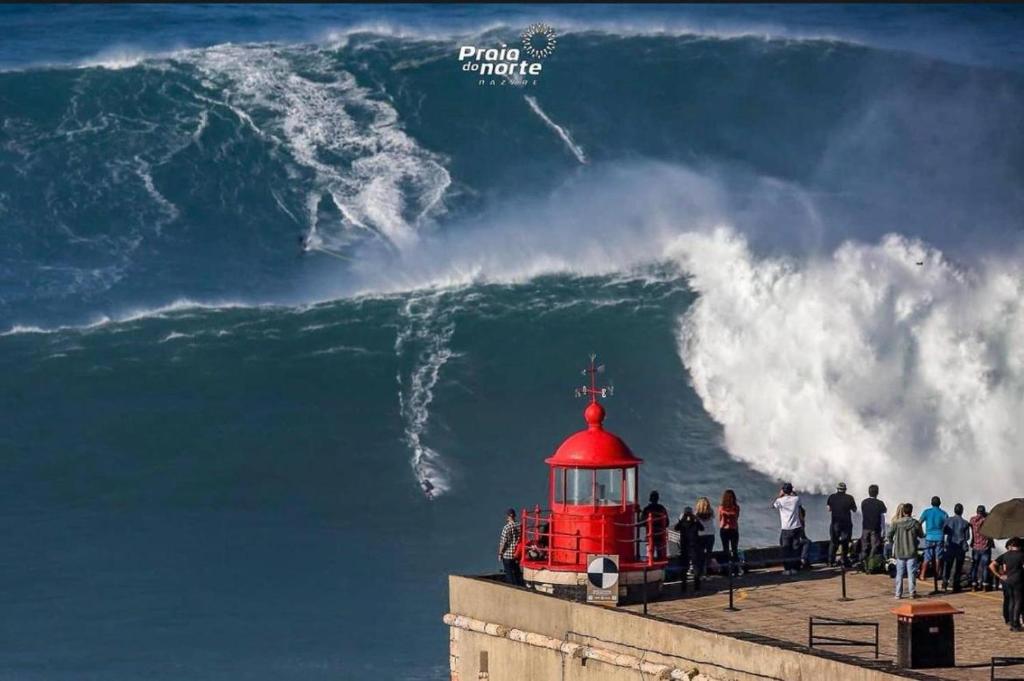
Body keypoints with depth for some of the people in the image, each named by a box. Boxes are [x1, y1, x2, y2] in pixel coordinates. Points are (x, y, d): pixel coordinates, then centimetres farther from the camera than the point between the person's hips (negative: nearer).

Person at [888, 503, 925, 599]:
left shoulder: (896, 523, -8)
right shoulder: (915, 523, -9)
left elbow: (888, 535, -7)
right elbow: (921, 535, 4)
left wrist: (893, 542, 12)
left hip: (899, 552, 1)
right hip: (911, 552, -1)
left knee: (899, 573, 8)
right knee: (911, 573, 6)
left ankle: (898, 593, 8)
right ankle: (912, 592, 6)